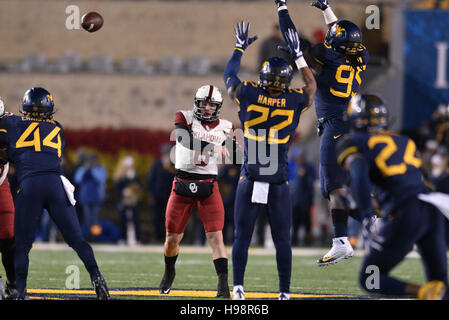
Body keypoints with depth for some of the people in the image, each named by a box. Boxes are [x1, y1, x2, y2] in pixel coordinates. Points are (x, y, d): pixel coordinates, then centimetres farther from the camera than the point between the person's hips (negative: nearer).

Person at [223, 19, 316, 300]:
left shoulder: (248, 96, -6)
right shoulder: (295, 102, -6)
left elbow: (229, 76, 15)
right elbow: (312, 85, 18)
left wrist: (240, 49, 27)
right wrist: (298, 55, 21)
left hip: (250, 182, 0)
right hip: (279, 186, 0)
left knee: (242, 237, 7)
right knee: (282, 240, 7)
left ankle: (238, 287, -1)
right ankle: (285, 292, 7)